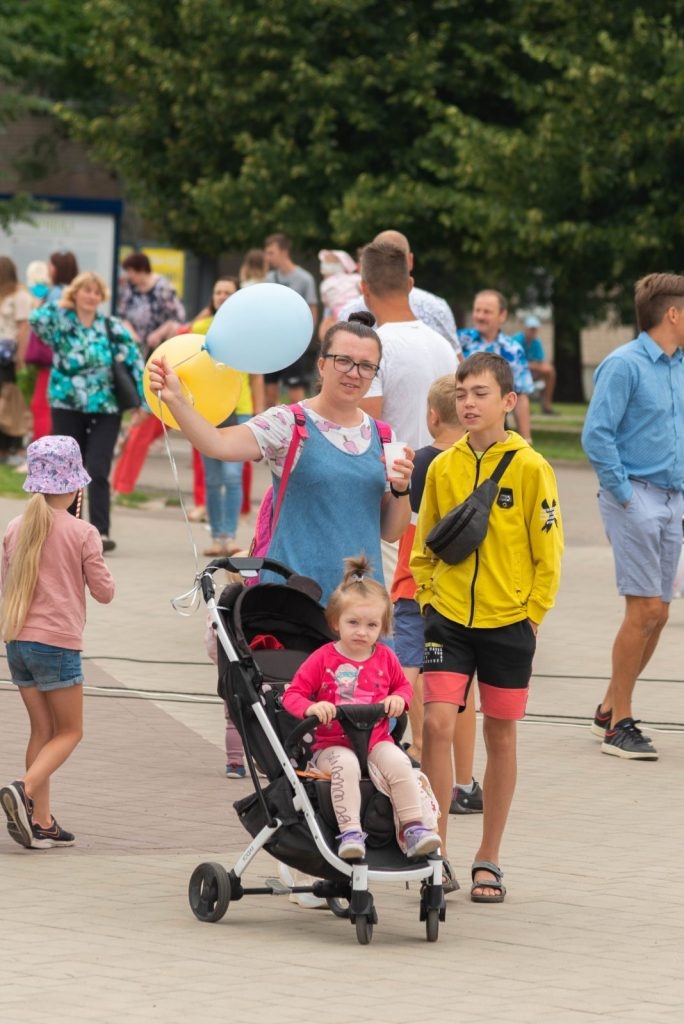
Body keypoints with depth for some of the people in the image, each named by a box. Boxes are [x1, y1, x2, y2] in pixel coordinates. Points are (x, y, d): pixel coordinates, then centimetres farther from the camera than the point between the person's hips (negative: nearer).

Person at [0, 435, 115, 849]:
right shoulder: (82, 533, -9)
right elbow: (105, 591, -4)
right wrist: (93, 565, 14)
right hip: (58, 642, -6)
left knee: (43, 729, 13)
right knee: (70, 732, 4)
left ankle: (41, 821, 9)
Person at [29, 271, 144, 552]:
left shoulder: (112, 328, -1)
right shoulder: (61, 323, 0)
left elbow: (134, 362, -1)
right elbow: (37, 319, -20)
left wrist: (140, 399, -7)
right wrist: (62, 304, -8)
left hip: (105, 409, -1)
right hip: (67, 407, 1)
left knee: (98, 472, -10)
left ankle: (101, 532, -10)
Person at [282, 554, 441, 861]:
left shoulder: (385, 658, 9)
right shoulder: (323, 659, -1)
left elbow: (403, 686, 25)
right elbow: (292, 695, -1)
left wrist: (399, 699, 0)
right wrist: (311, 708, -24)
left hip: (376, 740, 3)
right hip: (331, 744, -3)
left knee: (399, 762, -28)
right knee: (345, 765, -36)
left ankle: (413, 827, -23)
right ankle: (350, 832, -39)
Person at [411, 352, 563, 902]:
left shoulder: (530, 468, -7)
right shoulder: (443, 468, 3)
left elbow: (548, 553, -2)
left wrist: (531, 616, -5)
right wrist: (428, 600, 5)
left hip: (508, 623, -2)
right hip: (449, 620, 2)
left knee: (500, 737, 7)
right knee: (437, 724, -11)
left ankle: (489, 860, 19)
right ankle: (436, 854, -4)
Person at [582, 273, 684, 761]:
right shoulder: (624, 366, -12)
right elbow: (596, 435, -15)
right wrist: (623, 492, -14)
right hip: (636, 497, -8)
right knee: (644, 610, -10)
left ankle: (610, 708, 22)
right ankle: (618, 725, -2)